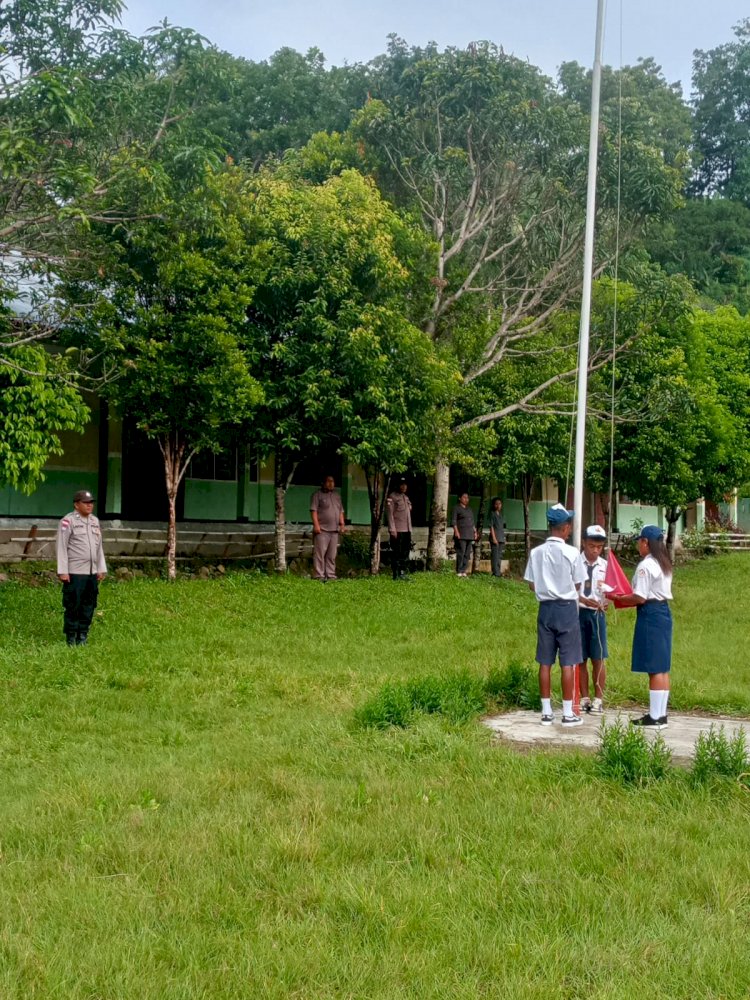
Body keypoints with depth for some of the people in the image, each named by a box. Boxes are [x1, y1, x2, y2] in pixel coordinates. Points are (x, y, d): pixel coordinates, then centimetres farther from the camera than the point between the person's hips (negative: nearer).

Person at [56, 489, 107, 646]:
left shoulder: (95, 521, 15)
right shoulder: (68, 521, -6)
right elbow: (62, 547, -9)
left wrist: (101, 568, 16)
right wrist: (62, 571, -13)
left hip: (92, 572, 7)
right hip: (74, 572, -6)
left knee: (88, 606, 8)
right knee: (73, 606, -3)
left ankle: (83, 636, 17)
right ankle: (71, 638, 6)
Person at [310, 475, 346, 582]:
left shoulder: (337, 496, 21)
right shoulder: (317, 495, 1)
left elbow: (341, 512, 23)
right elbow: (313, 510, -7)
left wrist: (342, 524, 11)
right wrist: (316, 525, -16)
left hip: (334, 530, 6)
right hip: (322, 529, -6)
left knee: (332, 555, 7)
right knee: (319, 554, -9)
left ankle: (331, 576, 11)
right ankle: (319, 576, -9)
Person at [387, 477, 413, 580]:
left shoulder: (406, 498, 19)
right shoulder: (392, 497, -4)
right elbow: (390, 514, -10)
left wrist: (410, 529, 16)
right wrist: (392, 529, -16)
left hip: (407, 530, 8)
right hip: (397, 530, -8)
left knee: (405, 553, 9)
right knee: (396, 553, -5)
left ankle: (404, 573, 15)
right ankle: (396, 575, -3)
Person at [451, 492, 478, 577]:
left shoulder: (469, 509, 21)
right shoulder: (456, 508, 1)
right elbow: (454, 521, -6)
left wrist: (475, 532, 15)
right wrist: (456, 531, -16)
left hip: (469, 534, 7)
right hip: (461, 534, -7)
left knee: (467, 553, 2)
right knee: (461, 553, -12)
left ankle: (463, 571, 4)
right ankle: (459, 572, -10)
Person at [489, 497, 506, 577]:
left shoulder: (500, 514, 17)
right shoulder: (492, 513, -3)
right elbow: (491, 526, -9)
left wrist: (503, 538, 14)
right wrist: (494, 538, -16)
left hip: (501, 538, 7)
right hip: (495, 538, -7)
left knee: (500, 555, 9)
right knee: (495, 555, -8)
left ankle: (498, 571, 14)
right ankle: (496, 572, -8)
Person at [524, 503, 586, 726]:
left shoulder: (536, 552, -1)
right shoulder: (570, 553, -12)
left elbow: (532, 585, 4)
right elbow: (577, 585, -3)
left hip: (545, 608, 4)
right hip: (566, 608, -4)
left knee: (545, 662, 8)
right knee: (567, 662, 2)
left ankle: (546, 712, 12)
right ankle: (568, 713, 6)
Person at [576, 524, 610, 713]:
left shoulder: (605, 565, 3)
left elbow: (607, 592, 6)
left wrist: (607, 602, -15)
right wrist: (582, 599, -21)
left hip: (597, 614, 1)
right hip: (578, 613, -1)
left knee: (598, 658, 3)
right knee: (580, 658, 8)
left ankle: (598, 699, 15)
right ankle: (584, 698, 20)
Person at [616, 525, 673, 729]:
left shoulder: (645, 565, -15)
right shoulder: (664, 564, 14)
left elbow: (640, 598, -18)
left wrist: (616, 597, -5)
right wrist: (624, 596, 17)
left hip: (650, 615, -10)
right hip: (664, 612, 10)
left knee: (654, 669, -6)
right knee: (662, 668, 11)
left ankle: (655, 717, -3)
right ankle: (661, 714, 16)